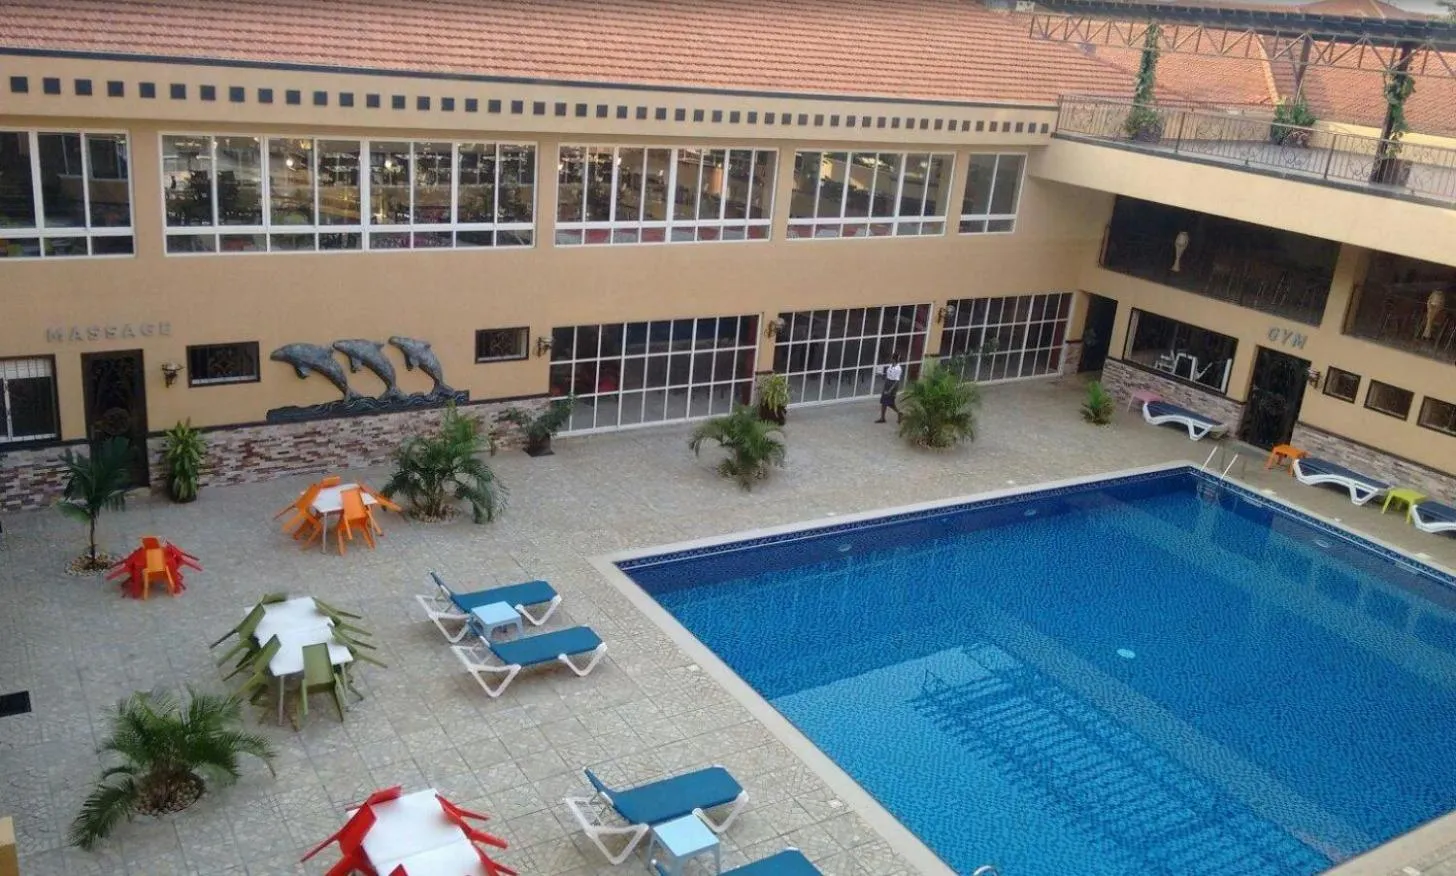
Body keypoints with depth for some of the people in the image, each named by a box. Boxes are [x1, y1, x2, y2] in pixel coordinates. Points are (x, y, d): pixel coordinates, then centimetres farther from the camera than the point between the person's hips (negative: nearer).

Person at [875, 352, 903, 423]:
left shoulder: (898, 369, -22)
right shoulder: (890, 366, 4)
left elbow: (897, 381, -22)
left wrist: (890, 390, -23)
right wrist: (883, 387, 16)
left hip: (893, 386, -8)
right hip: (887, 385, 8)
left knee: (890, 403, 1)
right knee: (883, 402, 10)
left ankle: (899, 413, 22)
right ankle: (882, 418, 19)